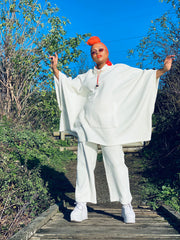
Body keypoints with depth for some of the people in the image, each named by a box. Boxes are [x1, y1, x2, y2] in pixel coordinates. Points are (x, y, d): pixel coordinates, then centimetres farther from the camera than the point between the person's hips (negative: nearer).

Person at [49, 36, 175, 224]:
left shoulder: (120, 71, 10)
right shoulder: (88, 76, 19)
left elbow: (143, 76, 8)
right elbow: (69, 84, 28)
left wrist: (163, 69, -4)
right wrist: (55, 69, 22)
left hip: (109, 128, -3)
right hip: (86, 125, 4)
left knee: (116, 164, -5)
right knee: (85, 164, 1)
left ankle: (126, 205, 7)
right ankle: (81, 205, 8)